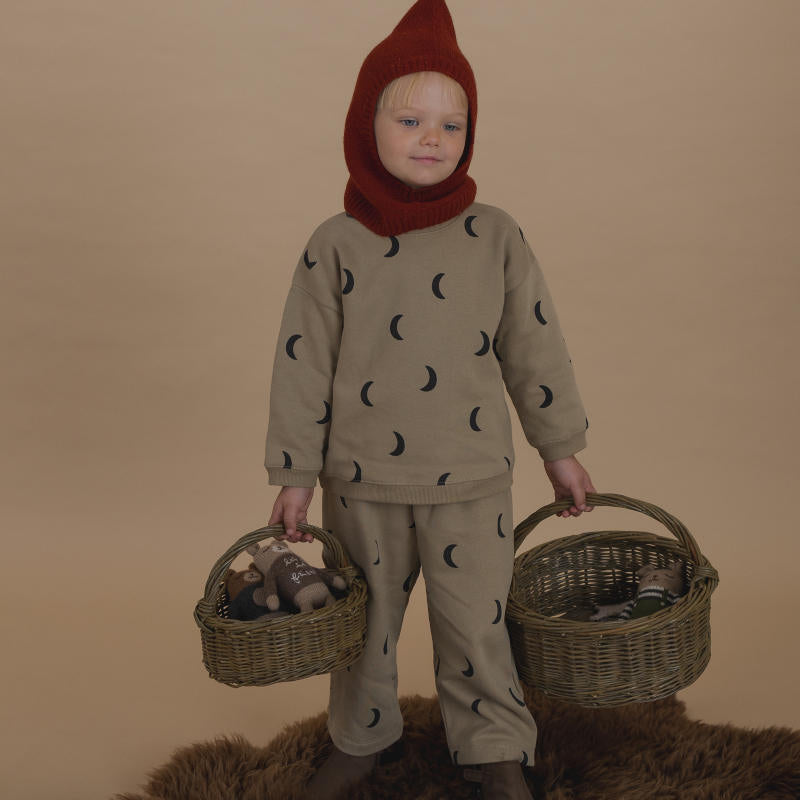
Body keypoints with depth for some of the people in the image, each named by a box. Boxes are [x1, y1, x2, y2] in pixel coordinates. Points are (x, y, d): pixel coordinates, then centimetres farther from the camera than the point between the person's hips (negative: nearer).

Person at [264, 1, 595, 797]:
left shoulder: (496, 237, -5)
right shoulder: (336, 245, -7)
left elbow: (533, 345, 2)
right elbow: (303, 365, -3)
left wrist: (559, 447, 8)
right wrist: (295, 475, -1)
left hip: (469, 480, 0)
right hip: (361, 483, 1)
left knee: (476, 624, 9)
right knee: (363, 621, 17)